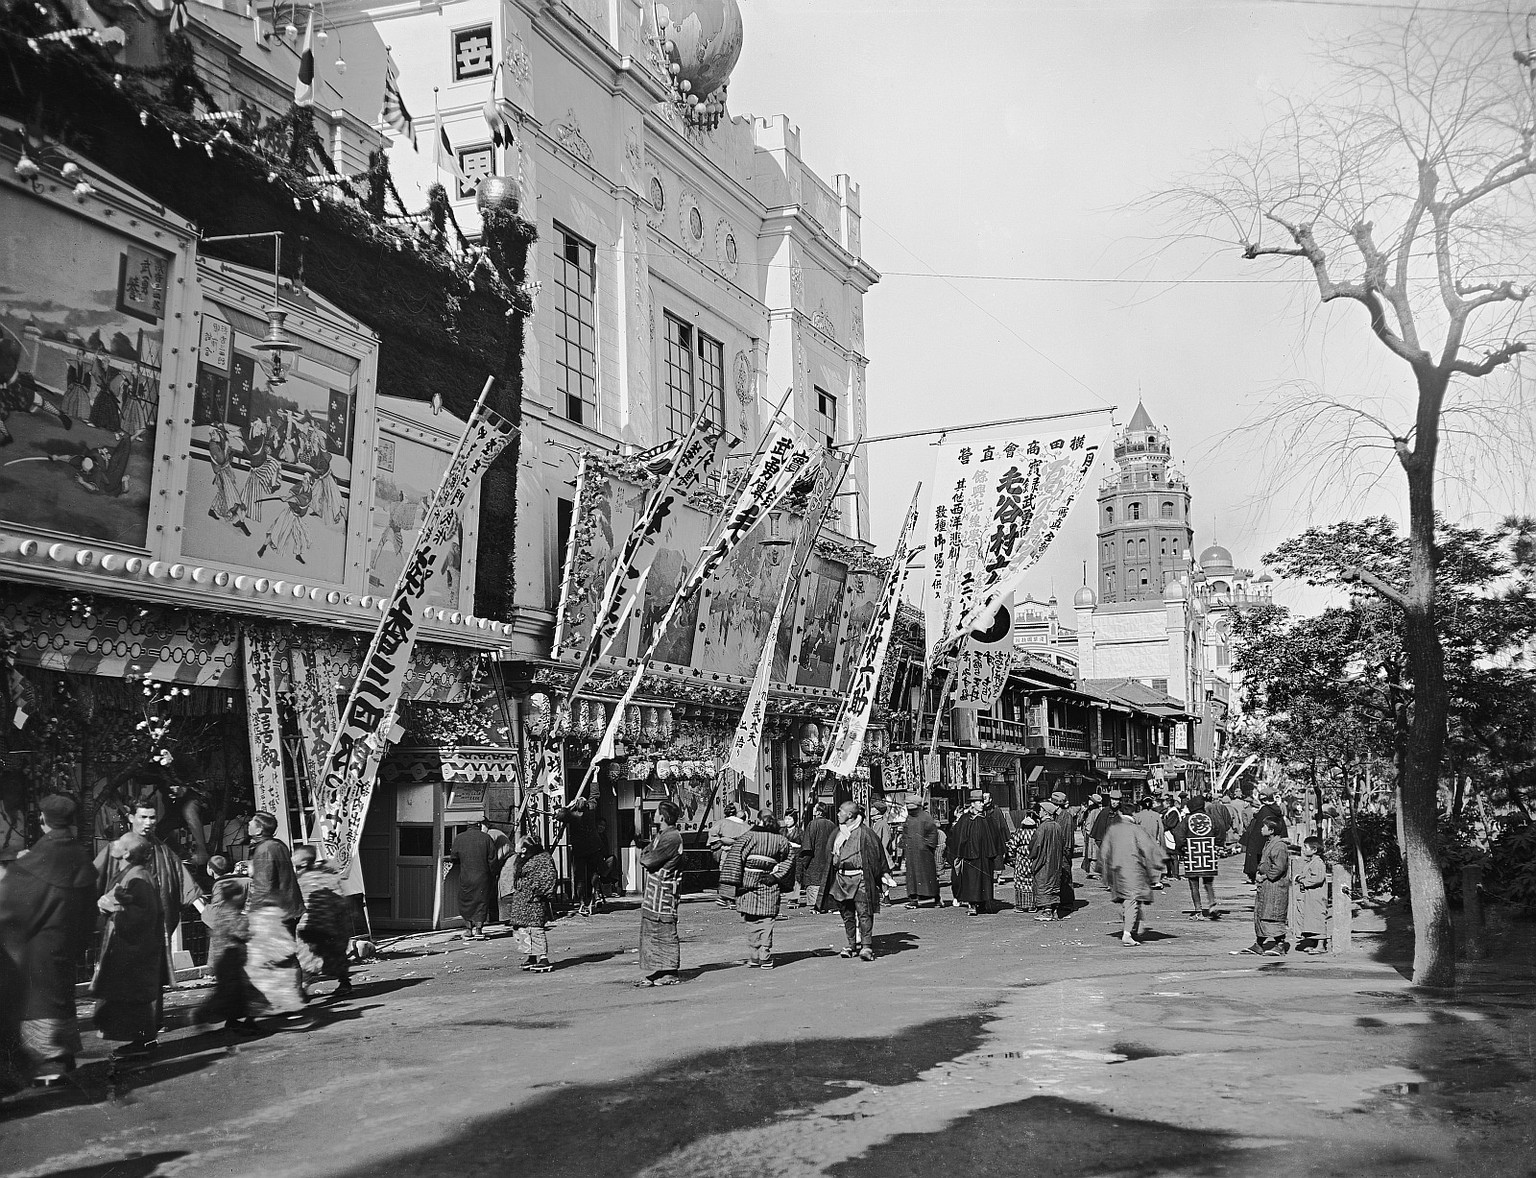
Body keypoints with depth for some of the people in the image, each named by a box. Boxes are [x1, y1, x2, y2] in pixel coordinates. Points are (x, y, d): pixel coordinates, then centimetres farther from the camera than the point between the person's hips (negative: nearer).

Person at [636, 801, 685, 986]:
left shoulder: (672, 837, -17)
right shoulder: (661, 835, 16)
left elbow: (649, 861, -17)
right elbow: (644, 856, 16)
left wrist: (645, 857, 2)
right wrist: (646, 856, -4)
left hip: (664, 889, -10)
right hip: (653, 889, 10)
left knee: (665, 932, -4)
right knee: (649, 931, 12)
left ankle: (669, 974, 3)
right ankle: (652, 973, 19)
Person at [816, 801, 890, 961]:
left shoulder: (864, 833, -8)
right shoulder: (838, 834, 12)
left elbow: (877, 855, -5)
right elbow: (832, 857, 20)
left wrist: (882, 876, -6)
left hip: (859, 879, -7)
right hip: (841, 879, 7)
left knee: (863, 913, -8)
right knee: (846, 914, 11)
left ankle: (867, 946, -6)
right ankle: (852, 945, 20)